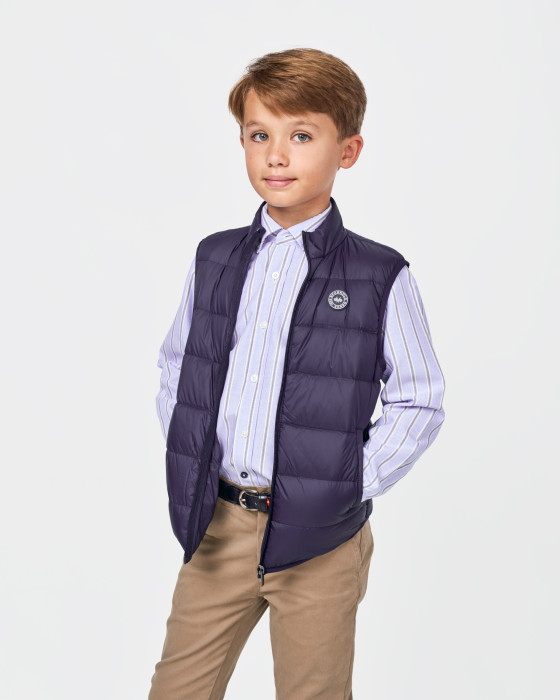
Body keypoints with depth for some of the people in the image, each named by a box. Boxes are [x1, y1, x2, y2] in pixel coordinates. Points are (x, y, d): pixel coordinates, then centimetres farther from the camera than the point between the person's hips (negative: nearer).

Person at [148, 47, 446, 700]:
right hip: (214, 524, 3)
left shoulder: (381, 278, -8)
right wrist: (186, 466, 4)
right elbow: (174, 367, 14)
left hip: (318, 540, -3)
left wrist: (351, 488, -11)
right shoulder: (213, 260, 4)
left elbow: (420, 405, -3)